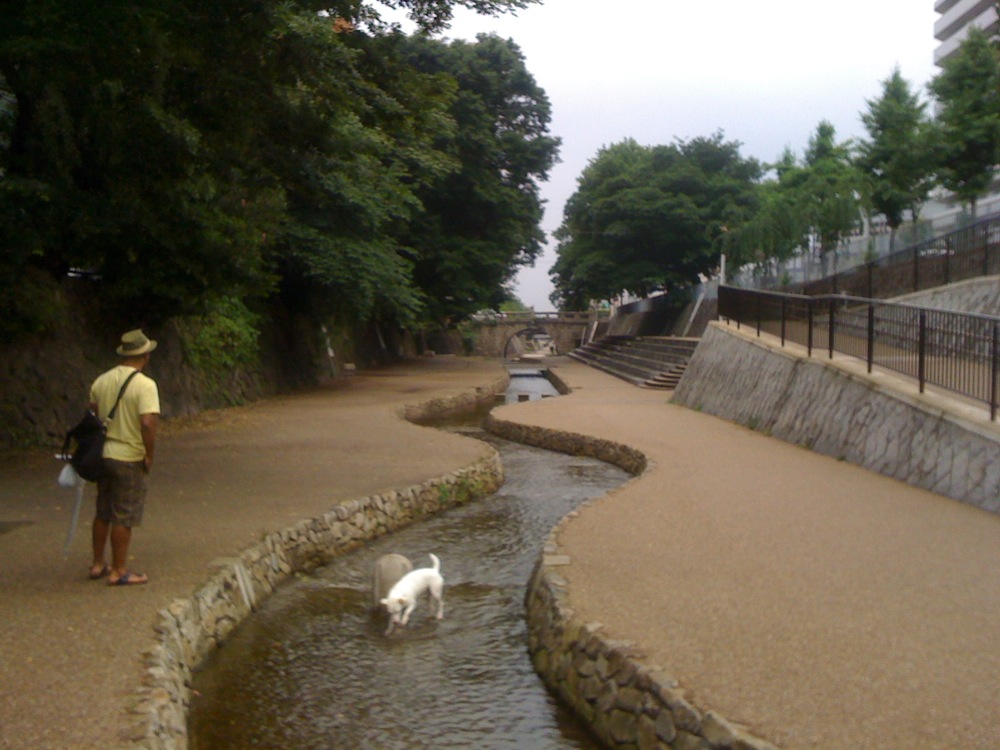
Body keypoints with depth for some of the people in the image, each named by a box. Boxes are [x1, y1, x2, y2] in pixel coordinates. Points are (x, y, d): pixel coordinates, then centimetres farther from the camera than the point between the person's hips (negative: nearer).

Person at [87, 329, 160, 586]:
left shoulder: (101, 381, 5)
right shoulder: (145, 385, -17)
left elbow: (91, 416, 11)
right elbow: (148, 423, -26)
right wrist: (149, 455, -14)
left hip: (103, 455, 7)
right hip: (129, 459, -7)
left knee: (103, 513, 18)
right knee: (124, 517, 2)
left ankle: (98, 565, 28)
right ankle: (119, 572, 9)